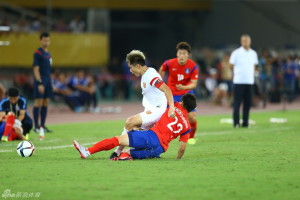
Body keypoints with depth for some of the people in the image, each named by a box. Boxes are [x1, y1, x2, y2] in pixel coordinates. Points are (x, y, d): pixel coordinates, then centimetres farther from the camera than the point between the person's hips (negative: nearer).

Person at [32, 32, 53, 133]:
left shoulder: (48, 53, 15)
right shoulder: (38, 53, -9)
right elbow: (36, 69, -14)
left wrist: (49, 82, 16)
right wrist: (39, 83, -20)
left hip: (48, 80, 8)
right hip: (40, 80, -8)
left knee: (46, 103, 8)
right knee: (38, 103, -5)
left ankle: (43, 125, 13)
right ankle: (36, 126, -2)